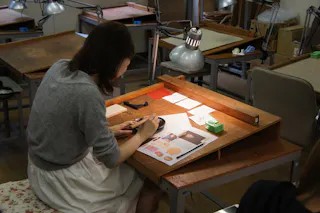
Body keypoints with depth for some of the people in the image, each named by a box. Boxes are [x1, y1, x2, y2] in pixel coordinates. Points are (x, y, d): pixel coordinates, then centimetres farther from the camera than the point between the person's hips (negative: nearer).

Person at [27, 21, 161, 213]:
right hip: (63, 180, -8)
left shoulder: (59, 67, -7)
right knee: (150, 186, 11)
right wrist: (142, 135, -5)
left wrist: (108, 130, 7)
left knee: (129, 167, 25)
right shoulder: (88, 94, -31)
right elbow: (111, 159, -20)